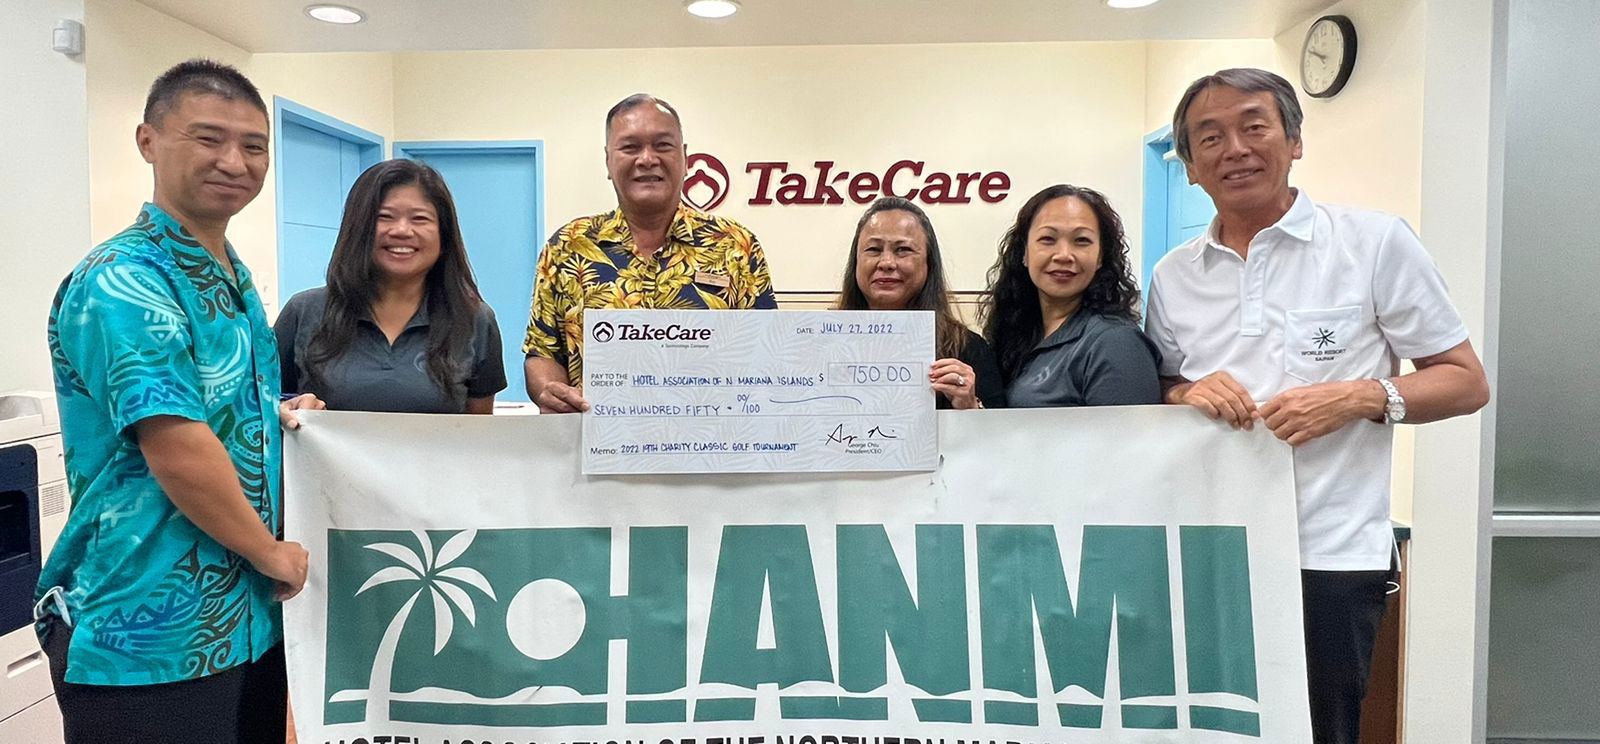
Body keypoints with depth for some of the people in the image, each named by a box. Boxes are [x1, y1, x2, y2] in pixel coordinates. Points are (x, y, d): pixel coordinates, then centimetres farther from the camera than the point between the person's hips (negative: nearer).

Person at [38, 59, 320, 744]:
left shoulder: (234, 278, 11)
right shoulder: (124, 282, -18)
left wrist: (279, 416, 6)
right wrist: (275, 556, -14)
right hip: (149, 641, -8)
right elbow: (179, 455, -26)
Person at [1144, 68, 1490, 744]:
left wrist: (1360, 398, -15)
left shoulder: (1376, 243, -1)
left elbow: (1466, 383, 2)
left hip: (1330, 558, -2)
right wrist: (1187, 393, -7)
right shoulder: (1173, 276, 8)